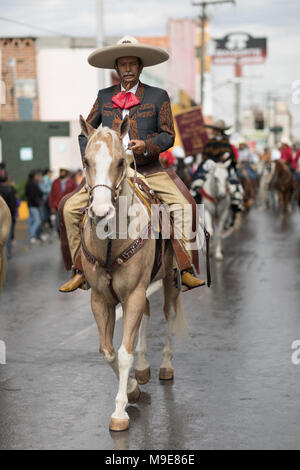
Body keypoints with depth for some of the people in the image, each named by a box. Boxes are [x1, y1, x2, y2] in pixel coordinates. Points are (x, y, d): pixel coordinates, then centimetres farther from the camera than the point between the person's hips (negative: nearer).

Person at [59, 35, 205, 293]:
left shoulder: (158, 97, 4)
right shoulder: (104, 96, 10)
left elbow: (168, 136, 0)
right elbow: (86, 132, 15)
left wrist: (146, 145, -19)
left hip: (148, 170, -2)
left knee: (183, 205, -23)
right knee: (71, 207, -11)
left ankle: (185, 270, -15)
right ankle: (80, 271, -1)